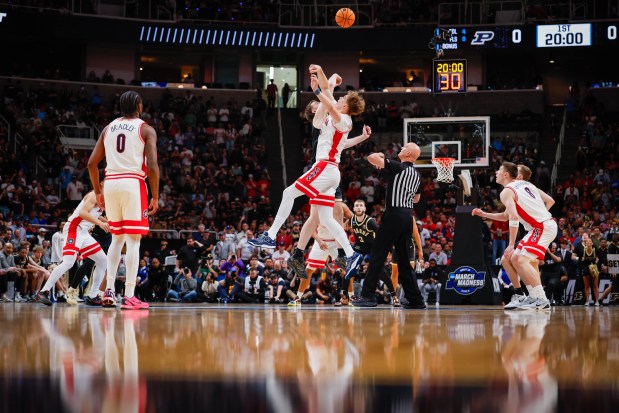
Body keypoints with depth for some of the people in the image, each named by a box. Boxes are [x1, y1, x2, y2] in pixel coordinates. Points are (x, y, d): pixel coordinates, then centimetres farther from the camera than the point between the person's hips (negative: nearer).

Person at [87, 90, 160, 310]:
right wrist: (155, 197, -3)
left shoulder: (108, 128, 15)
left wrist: (98, 193, 21)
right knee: (133, 241, -3)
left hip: (111, 184, 5)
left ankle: (109, 291, 10)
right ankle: (129, 297, -8)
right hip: (133, 184, -5)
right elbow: (152, 166, -10)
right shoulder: (146, 129, 1)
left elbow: (92, 163, 13)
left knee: (117, 238, 18)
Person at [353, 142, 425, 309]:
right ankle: (415, 299, 11)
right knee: (404, 259, 12)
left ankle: (367, 296, -9)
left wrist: (379, 156, 5)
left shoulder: (398, 167, -9)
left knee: (377, 255, -6)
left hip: (394, 213, -8)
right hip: (408, 216, 8)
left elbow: (371, 158, -16)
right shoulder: (416, 174, 14)